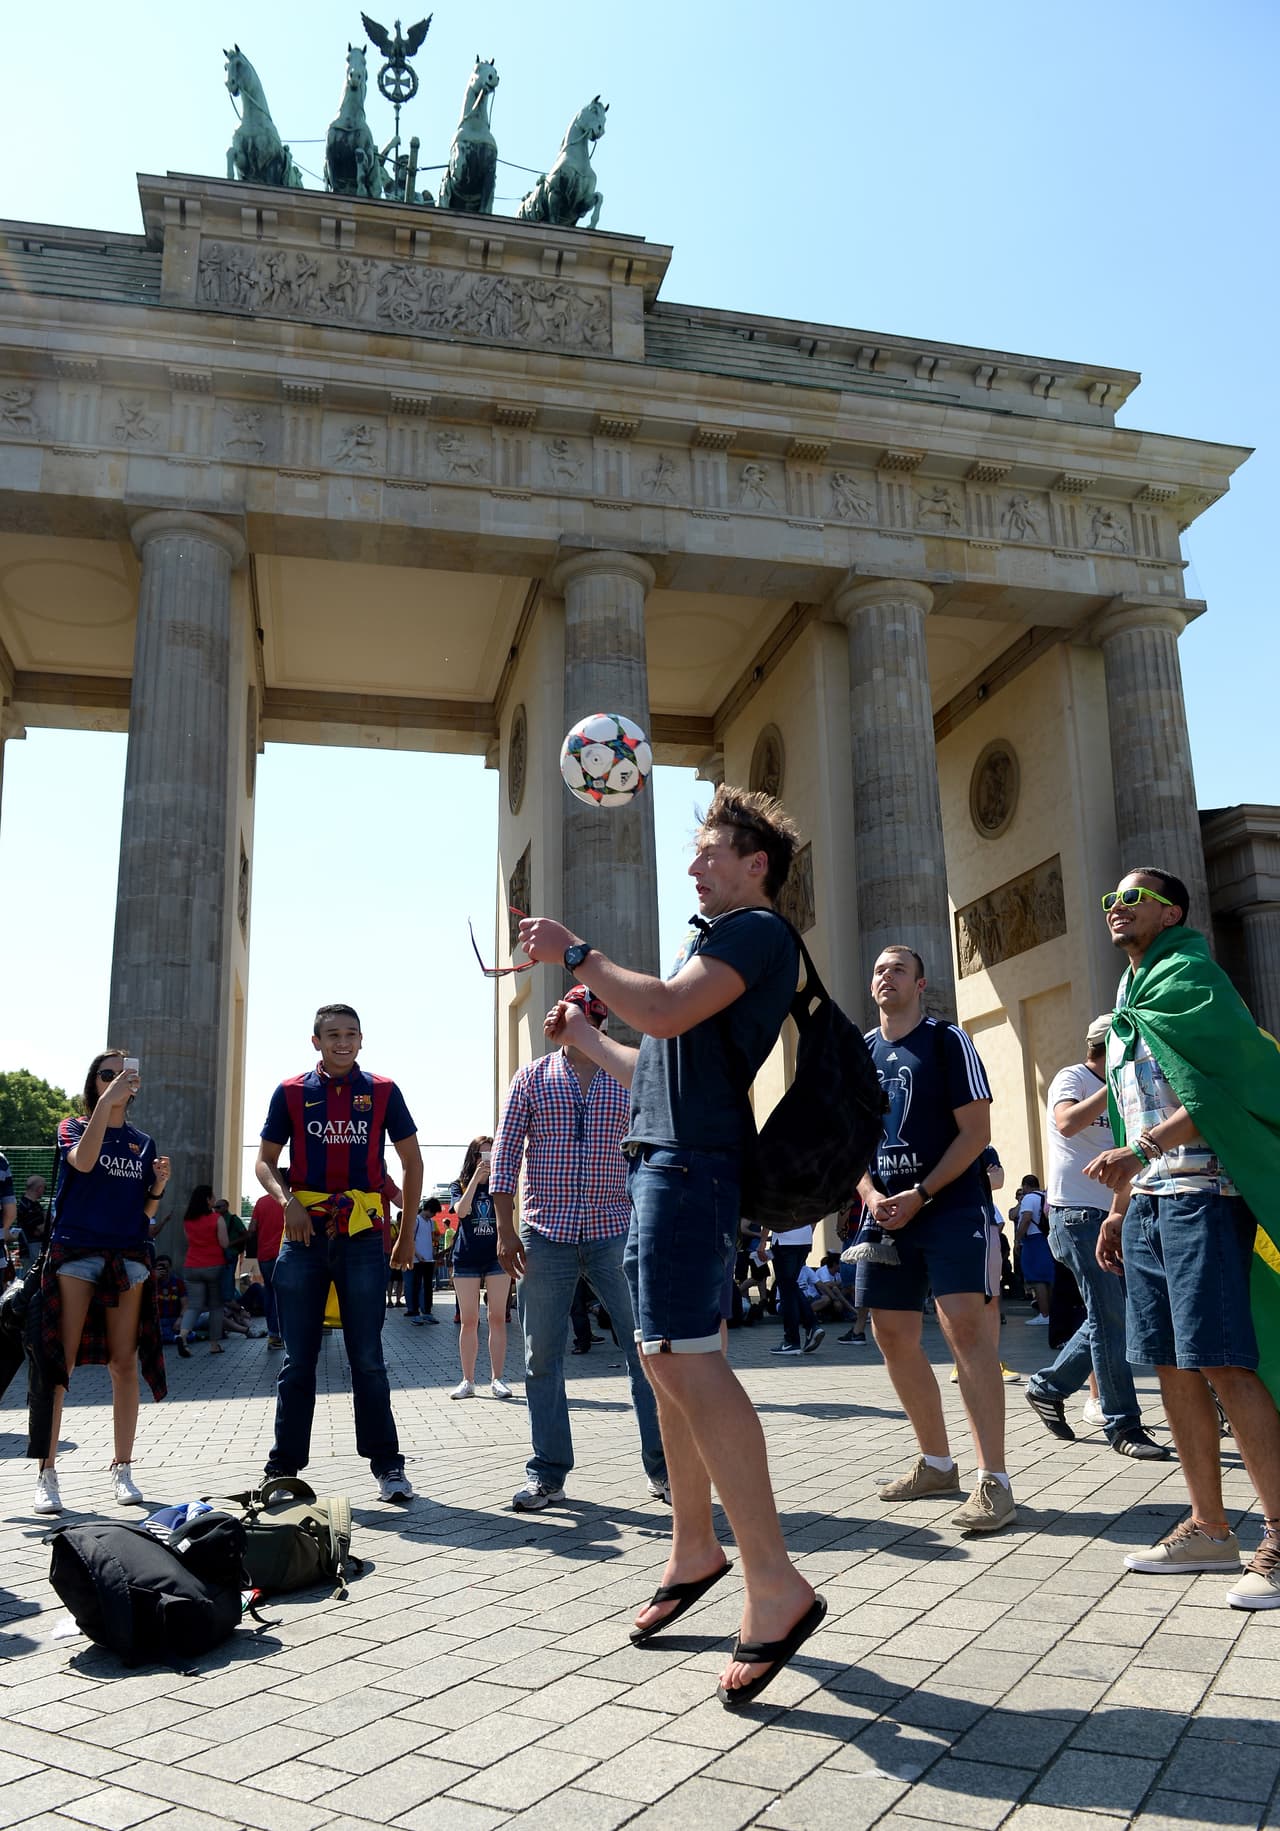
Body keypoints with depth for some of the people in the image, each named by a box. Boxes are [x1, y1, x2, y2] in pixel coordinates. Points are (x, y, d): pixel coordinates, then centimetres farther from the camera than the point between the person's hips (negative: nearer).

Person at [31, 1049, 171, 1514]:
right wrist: (108, 1099, -25)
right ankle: (47, 1473, -1)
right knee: (58, 1364, -8)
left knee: (124, 1364, 3)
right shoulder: (72, 1127, 6)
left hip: (128, 1257, 3)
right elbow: (83, 1161, -19)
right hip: (75, 1252, -3)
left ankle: (122, 1469, 11)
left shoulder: (143, 1143, 14)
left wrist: (159, 1185, -5)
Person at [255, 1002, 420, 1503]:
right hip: (304, 1235, 1)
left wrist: (409, 1232, 7)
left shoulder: (382, 1092, 6)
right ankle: (284, 1466, 16)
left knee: (367, 1358, 2)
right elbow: (265, 1161, 9)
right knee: (297, 1360, 6)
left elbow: (412, 1163, 10)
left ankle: (387, 1464, 11)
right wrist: (286, 1200, -11)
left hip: (363, 1237, -1)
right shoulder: (291, 1093, 7)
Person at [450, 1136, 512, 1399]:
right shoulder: (460, 1186, 7)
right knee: (468, 1321, 2)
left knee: (497, 1318, -1)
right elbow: (461, 1210, -13)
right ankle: (468, 1381, 8)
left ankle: (496, 1379, 4)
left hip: (496, 1257, 0)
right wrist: (476, 1177, -18)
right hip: (467, 1258, 0)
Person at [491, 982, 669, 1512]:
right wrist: (506, 1229, -2)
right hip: (545, 1235, 0)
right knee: (542, 1358, 5)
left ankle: (662, 1467, 11)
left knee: (646, 1349, -1)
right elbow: (505, 1153, 4)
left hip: (614, 1231, 0)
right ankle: (548, 1473, 18)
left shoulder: (629, 1075, 8)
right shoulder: (532, 1077, 7)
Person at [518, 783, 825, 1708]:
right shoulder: (722, 940, 27)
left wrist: (577, 953, -10)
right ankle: (695, 1548, 27)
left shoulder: (756, 930, -4)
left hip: (693, 1162, -11)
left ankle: (776, 1587, -16)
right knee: (668, 1355, 14)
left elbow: (666, 1012, -20)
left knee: (686, 1358, -18)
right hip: (669, 1157, 11)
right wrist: (588, 1041, 29)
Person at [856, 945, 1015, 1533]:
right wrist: (870, 1195, -3)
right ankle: (937, 1463, 23)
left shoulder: (947, 1040, -2)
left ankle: (993, 1481, -12)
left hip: (951, 1205, -6)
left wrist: (920, 1195, -14)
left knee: (965, 1325, -16)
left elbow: (976, 1132, -7)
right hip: (886, 1213, 6)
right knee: (893, 1336, 7)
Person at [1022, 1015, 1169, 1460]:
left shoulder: (1111, 1091, 18)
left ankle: (1047, 1387, 23)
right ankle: (1123, 1426, -1)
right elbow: (1067, 1123, -27)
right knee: (1110, 1319, -8)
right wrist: (1116, 1085, -24)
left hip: (1110, 1215, 9)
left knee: (1108, 1318, 11)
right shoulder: (1073, 1078, -7)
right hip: (1078, 1214, -9)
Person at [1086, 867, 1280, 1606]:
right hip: (1147, 1202, 9)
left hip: (1202, 1194, -9)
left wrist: (1139, 1151, -23)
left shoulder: (1190, 977, -5)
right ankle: (1209, 1531, 18)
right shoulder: (1127, 1003, 21)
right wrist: (1119, 1207, 19)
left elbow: (1218, 1094, -16)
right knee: (1171, 1366, 9)